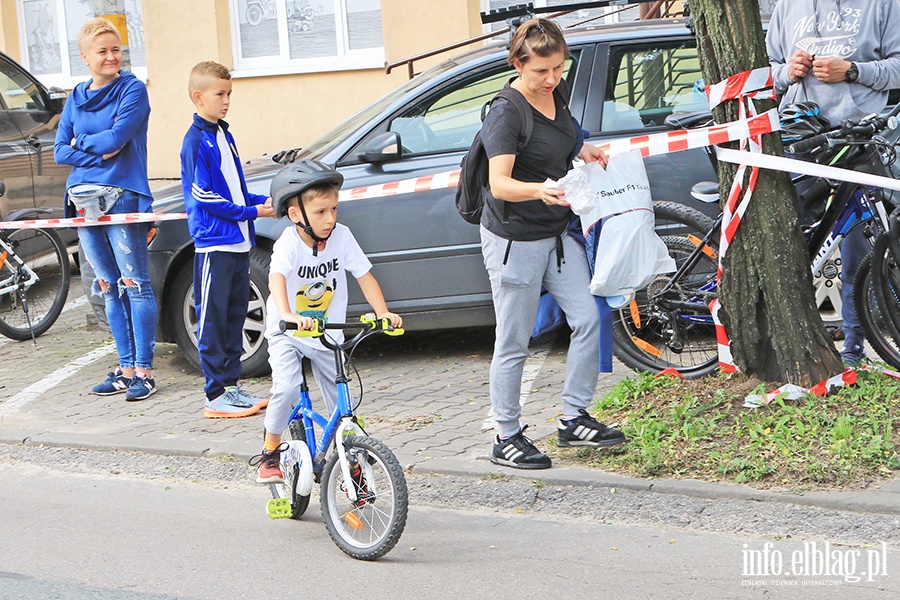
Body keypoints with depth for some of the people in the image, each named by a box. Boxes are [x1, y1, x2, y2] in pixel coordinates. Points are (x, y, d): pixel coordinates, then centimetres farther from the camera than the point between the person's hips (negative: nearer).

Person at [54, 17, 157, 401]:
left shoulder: (133, 90, -2)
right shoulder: (76, 98, 14)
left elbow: (117, 138, -15)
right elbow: (60, 152, 7)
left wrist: (81, 142, 1)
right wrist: (98, 154, -8)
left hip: (122, 197, -6)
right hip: (83, 198, 6)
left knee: (135, 285, -5)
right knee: (109, 289, 9)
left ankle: (143, 371, -2)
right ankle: (126, 368, 15)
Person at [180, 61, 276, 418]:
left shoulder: (224, 136, 15)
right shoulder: (196, 141, -11)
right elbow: (204, 197, -14)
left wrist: (262, 200, 4)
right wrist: (251, 212, -13)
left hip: (239, 241, 9)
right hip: (213, 243, -9)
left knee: (235, 314, 13)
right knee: (213, 318, -3)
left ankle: (232, 384, 20)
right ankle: (216, 395, 0)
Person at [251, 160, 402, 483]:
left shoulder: (341, 236, -12)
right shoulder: (289, 243, -24)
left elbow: (364, 275, -8)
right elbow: (277, 278, -40)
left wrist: (383, 312, -22)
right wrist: (287, 315, -59)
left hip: (327, 334, 4)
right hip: (287, 334, -4)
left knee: (341, 399, 2)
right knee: (287, 389, -23)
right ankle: (270, 453, -1)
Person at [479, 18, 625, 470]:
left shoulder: (555, 96, 5)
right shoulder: (506, 114, -19)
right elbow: (500, 183, -28)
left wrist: (583, 152, 6)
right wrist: (538, 190, -47)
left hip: (557, 232, 8)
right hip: (514, 238, -8)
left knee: (587, 319, 4)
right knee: (513, 343, 0)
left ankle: (574, 420, 15)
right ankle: (506, 438, 11)